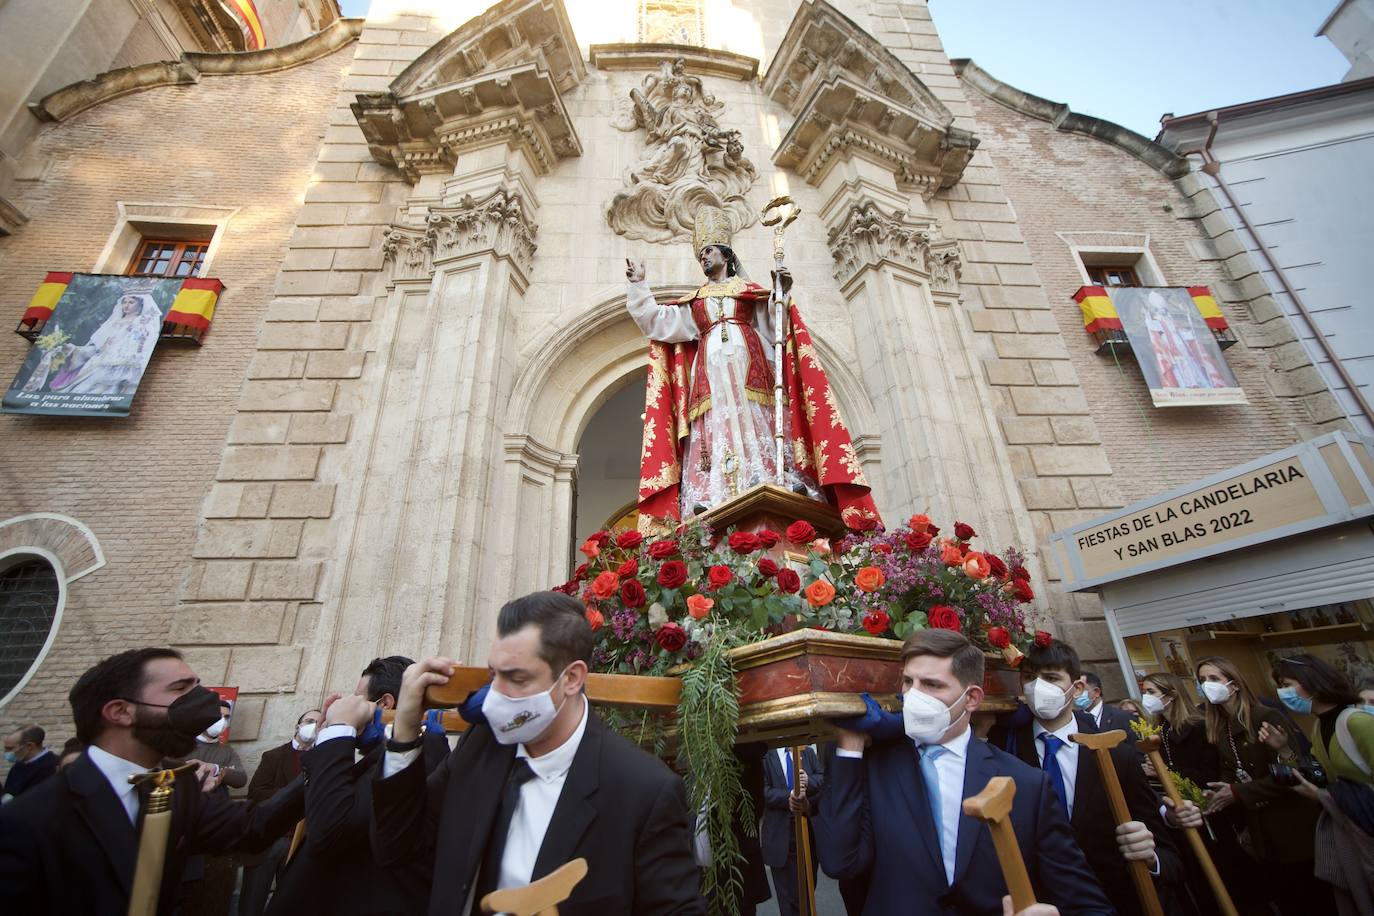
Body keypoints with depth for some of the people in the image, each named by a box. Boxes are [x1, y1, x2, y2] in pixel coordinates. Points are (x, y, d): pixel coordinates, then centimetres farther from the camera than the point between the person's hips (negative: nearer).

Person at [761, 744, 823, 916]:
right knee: (787, 892, 8)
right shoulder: (765, 756, -9)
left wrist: (809, 781, -20)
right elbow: (763, 791, -13)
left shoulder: (808, 752, 6)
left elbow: (823, 779, 0)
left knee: (809, 886, 20)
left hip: (808, 826, 4)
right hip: (780, 830, -4)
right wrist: (787, 796, -27)